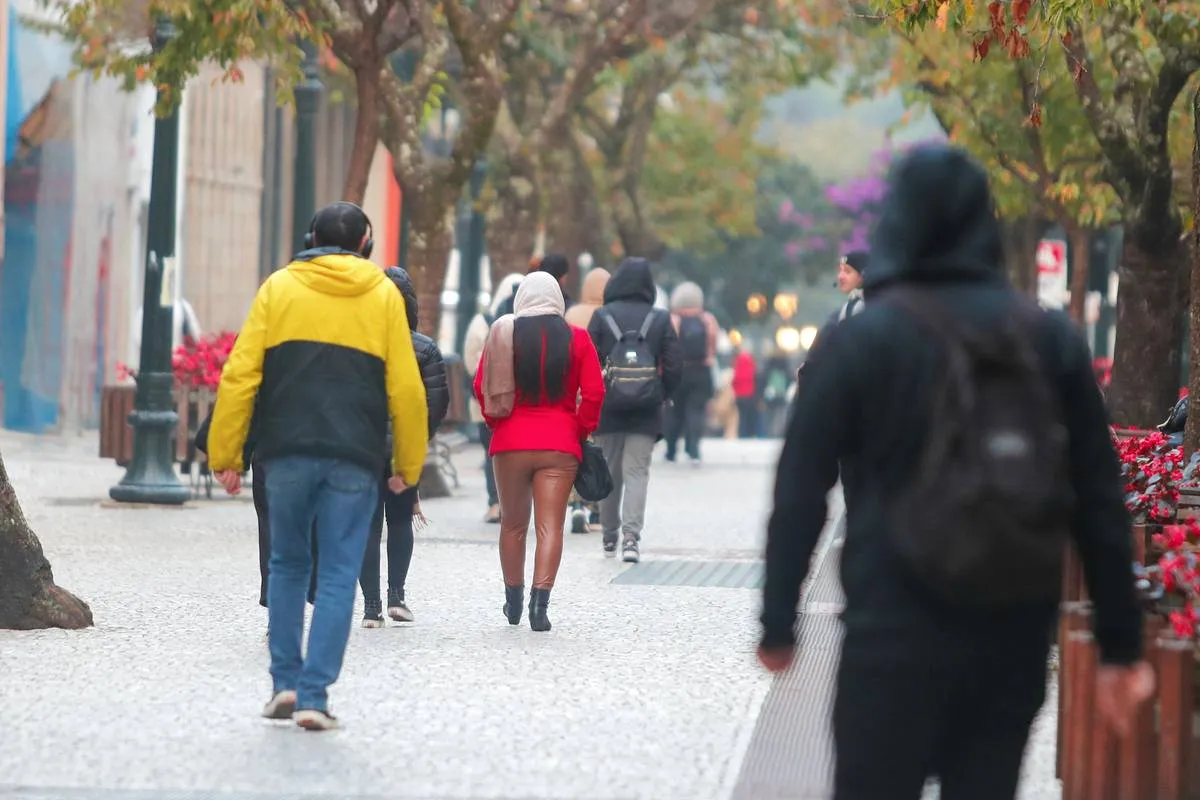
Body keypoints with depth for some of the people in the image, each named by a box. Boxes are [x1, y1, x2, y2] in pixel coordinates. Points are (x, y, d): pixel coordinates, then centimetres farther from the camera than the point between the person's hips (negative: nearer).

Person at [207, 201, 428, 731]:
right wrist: (408, 466, 14)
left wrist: (225, 454, 5)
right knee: (337, 577, 1)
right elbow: (405, 388, 5)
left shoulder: (278, 288, 8)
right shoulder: (383, 297, 8)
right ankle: (314, 696, -6)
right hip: (354, 459, -1)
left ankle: (285, 683, 11)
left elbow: (240, 375, 2)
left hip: (288, 453, 1)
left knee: (287, 564, 17)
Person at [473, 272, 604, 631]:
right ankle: (540, 600, -18)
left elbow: (481, 387, 0)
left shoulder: (503, 335, -1)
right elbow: (594, 392, -5)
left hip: (511, 442, 1)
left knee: (512, 523, 16)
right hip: (560, 444, -1)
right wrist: (581, 430, 8)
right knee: (550, 525, -3)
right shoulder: (576, 339, -1)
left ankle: (513, 601, 25)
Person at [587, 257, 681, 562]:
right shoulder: (661, 320, -1)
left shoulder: (602, 317, -3)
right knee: (637, 471, 0)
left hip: (607, 408, 0)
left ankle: (609, 536, 22)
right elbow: (674, 367, -2)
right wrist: (662, 396, 12)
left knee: (609, 472, 13)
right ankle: (631, 535, -16)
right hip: (646, 411, 0)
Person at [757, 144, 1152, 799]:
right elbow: (1099, 503, 5)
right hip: (1017, 630, 3)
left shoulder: (858, 342, -3)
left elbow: (800, 495, -3)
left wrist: (778, 622, 6)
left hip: (896, 630, -3)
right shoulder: (1051, 339, 5)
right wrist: (1121, 644, 9)